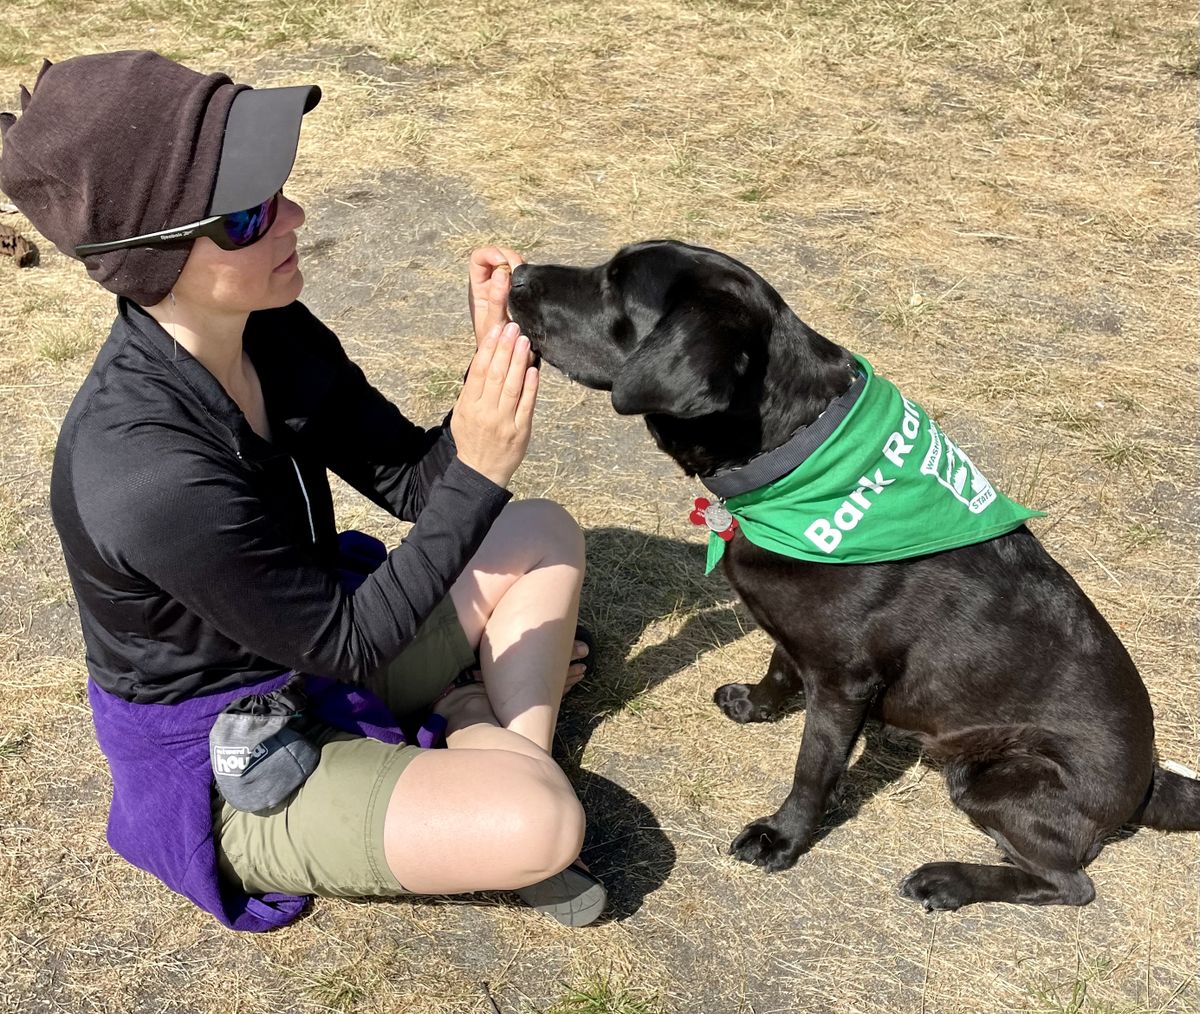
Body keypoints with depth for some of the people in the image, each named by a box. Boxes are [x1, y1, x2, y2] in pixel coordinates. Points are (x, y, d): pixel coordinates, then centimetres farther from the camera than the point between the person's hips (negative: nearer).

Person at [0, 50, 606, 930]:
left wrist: (495, 362, -23)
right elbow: (348, 642, -25)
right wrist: (479, 474, -30)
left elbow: (413, 484, -6)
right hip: (231, 776, -8)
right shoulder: (147, 473, -36)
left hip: (317, 668, 8)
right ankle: (480, 727, 6)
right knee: (540, 828, -27)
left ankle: (493, 741, 2)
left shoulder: (270, 331, -12)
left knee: (547, 533, 9)